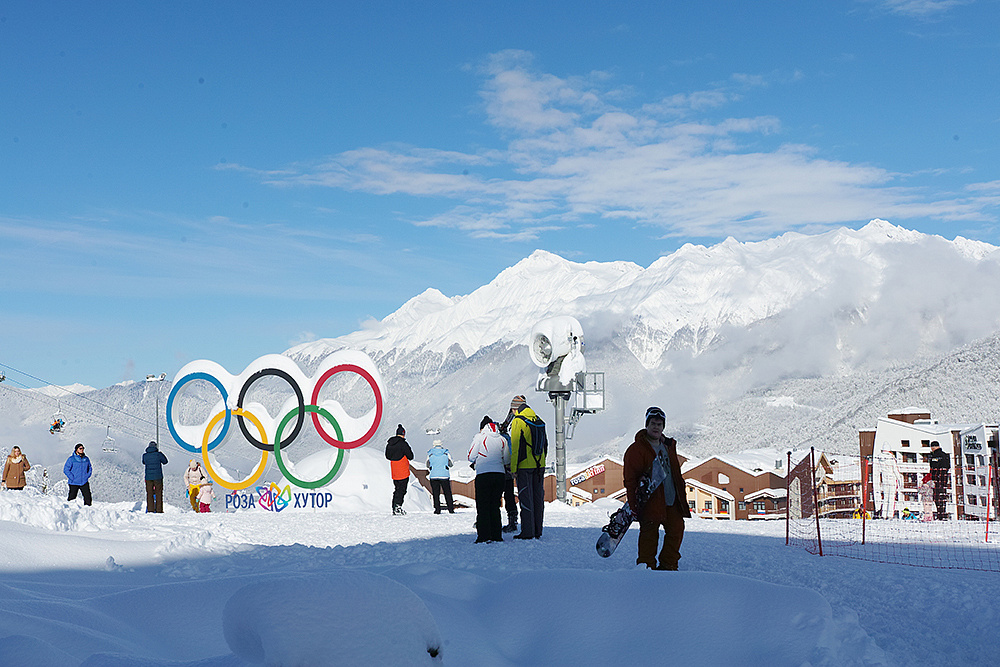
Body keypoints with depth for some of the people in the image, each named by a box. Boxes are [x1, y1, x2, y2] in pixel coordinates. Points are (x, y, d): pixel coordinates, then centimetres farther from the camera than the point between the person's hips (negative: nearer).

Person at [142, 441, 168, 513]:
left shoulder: (145, 456, -2)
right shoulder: (158, 454, -9)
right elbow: (165, 461, 7)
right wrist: (162, 454, 22)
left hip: (148, 477, 2)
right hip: (158, 477, -2)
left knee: (149, 493, 8)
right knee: (159, 493, 6)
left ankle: (150, 509, 4)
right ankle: (159, 510, 3)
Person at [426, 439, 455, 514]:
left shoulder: (430, 454, 3)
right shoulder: (446, 453, 2)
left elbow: (428, 466, 11)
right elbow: (451, 464, 11)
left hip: (433, 476, 0)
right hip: (444, 475, 0)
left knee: (436, 493, 5)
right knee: (447, 493, 6)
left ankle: (437, 509, -1)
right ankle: (451, 509, 4)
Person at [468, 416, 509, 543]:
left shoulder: (480, 436, 0)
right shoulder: (501, 439, 12)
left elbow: (471, 457, 0)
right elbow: (507, 461, 14)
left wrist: (475, 462, 22)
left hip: (483, 475, -4)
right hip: (499, 475, 4)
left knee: (482, 507, 0)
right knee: (495, 506, 12)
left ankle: (483, 536, -7)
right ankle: (496, 536, 9)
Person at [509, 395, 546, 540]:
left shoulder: (517, 421, -10)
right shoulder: (538, 420, 11)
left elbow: (516, 446, -14)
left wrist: (513, 468, -10)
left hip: (525, 466, -7)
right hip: (539, 465, 7)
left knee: (525, 498, -3)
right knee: (538, 497, 10)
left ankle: (527, 531, -3)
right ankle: (538, 531, 14)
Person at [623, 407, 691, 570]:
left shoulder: (668, 446, 15)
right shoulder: (636, 449, -6)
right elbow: (630, 479, -10)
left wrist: (681, 498, 19)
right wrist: (633, 505, -16)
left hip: (672, 502, 6)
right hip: (650, 503, -6)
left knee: (676, 529, 4)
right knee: (649, 533, -4)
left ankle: (668, 565, 16)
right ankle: (646, 566, 6)